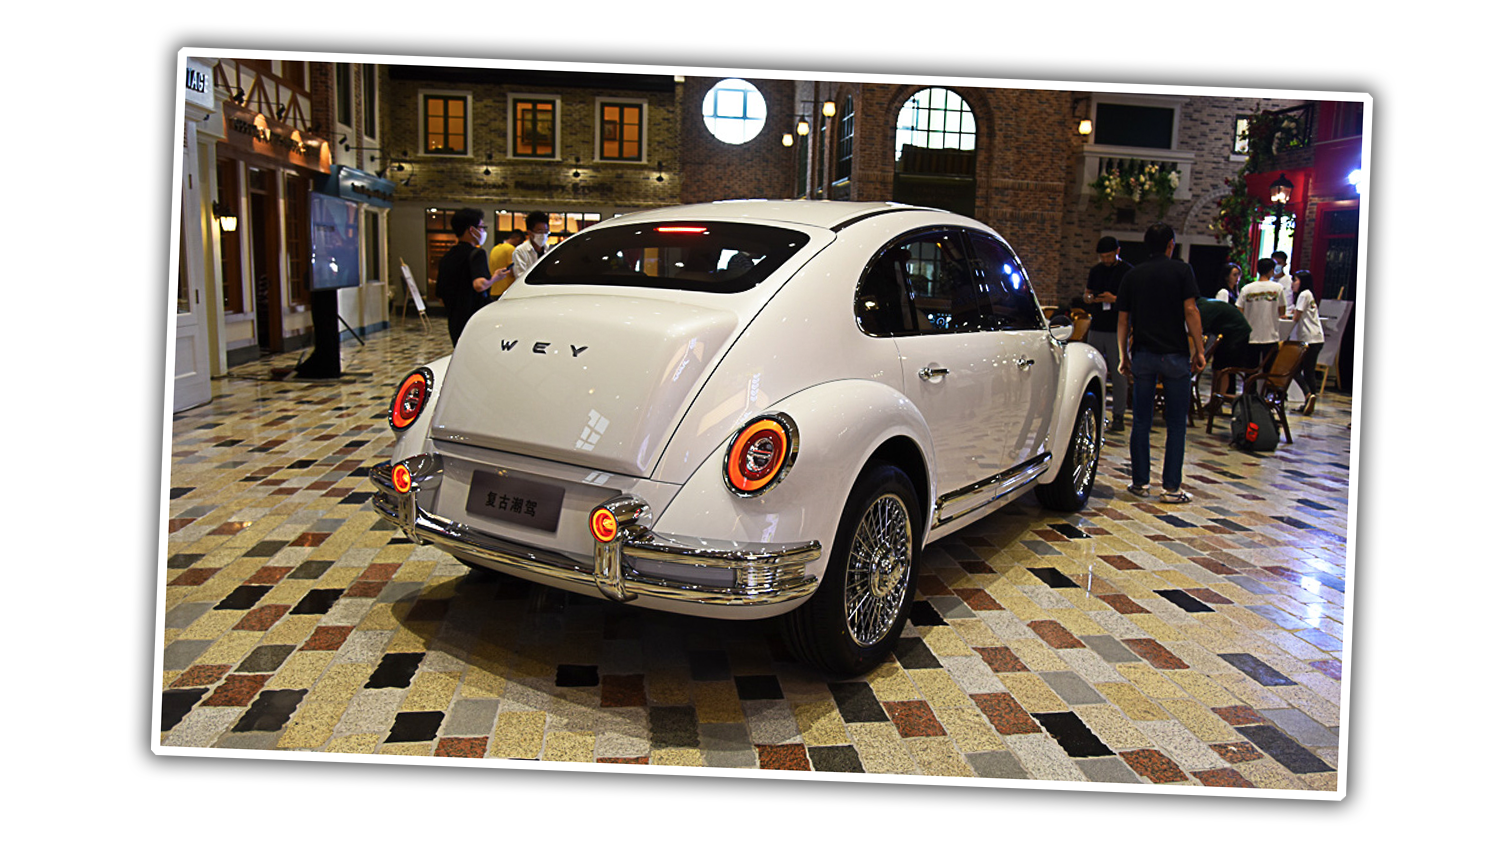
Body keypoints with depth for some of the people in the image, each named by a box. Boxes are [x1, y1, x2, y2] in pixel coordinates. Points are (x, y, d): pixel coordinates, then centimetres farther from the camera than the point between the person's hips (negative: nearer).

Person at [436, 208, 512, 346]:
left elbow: (441, 295, 17)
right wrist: (495, 278, -12)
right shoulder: (476, 253, -12)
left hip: (454, 324, 8)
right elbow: (479, 284, -30)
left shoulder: (446, 258, 13)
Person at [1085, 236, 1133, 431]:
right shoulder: (1095, 271, 13)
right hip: (1097, 327, 5)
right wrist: (1089, 299, -5)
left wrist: (1114, 299, -19)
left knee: (1118, 374, -3)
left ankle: (1118, 416, 3)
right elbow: (1086, 295, 19)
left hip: (1117, 329, -5)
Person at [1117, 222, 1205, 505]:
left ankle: (1141, 482, 11)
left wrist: (1124, 355, 14)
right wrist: (1199, 349, -3)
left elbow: (1123, 320, 7)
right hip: (1175, 354, -2)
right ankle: (1172, 486, 3)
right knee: (1176, 423, 4)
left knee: (1141, 422, 8)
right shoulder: (1181, 270, -1)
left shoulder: (1132, 275, 7)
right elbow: (1190, 311, -9)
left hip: (1143, 354, 3)